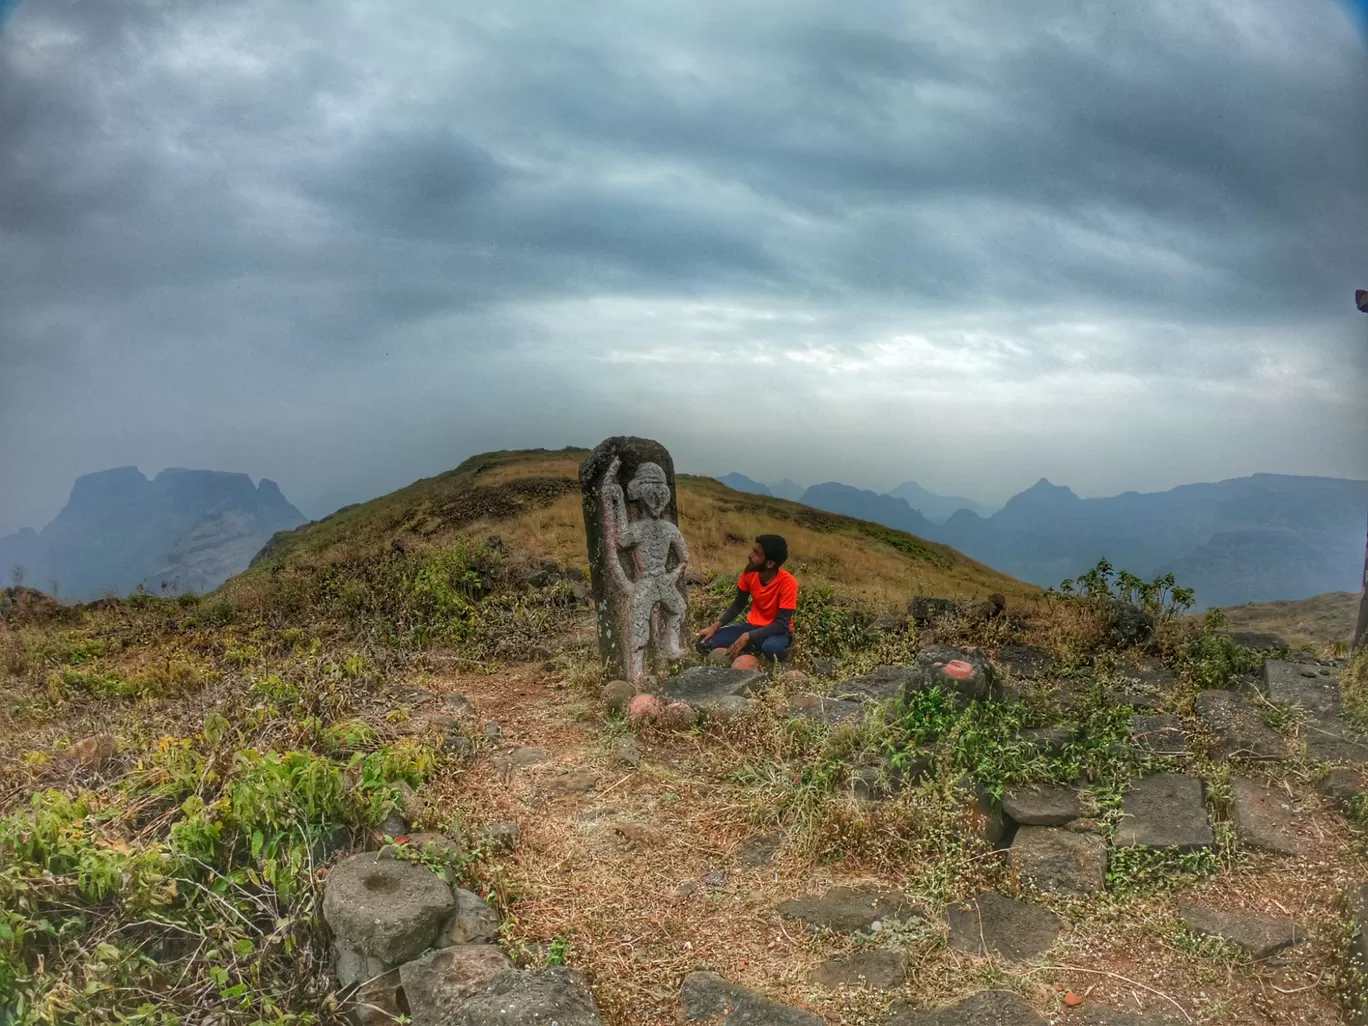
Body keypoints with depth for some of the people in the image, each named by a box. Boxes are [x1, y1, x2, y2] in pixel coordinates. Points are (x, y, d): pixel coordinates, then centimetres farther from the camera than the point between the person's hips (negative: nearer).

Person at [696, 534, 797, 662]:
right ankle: (754, 648, 1)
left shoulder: (788, 582, -24)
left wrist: (747, 637, -33)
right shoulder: (750, 572, -10)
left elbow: (782, 624, -25)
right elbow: (738, 604, 4)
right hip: (753, 625, 5)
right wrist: (715, 627, -9)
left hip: (777, 630, -5)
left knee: (771, 648, -42)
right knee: (705, 643, -15)